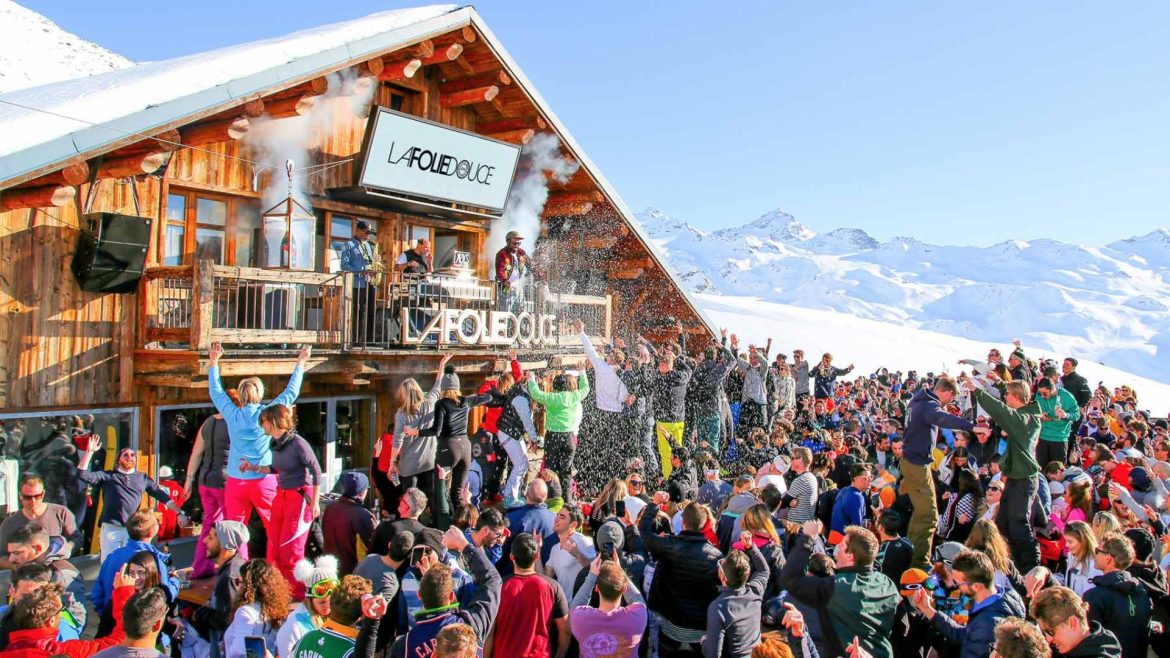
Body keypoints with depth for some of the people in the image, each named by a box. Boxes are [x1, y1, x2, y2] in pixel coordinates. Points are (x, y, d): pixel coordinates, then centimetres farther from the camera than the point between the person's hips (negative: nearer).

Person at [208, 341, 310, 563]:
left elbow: (216, 391, 16)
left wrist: (214, 362, 26)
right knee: (275, 528, 6)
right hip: (264, 480, -2)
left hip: (235, 482, 3)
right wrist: (301, 363, 14)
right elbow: (291, 392, 4)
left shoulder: (232, 414, 0)